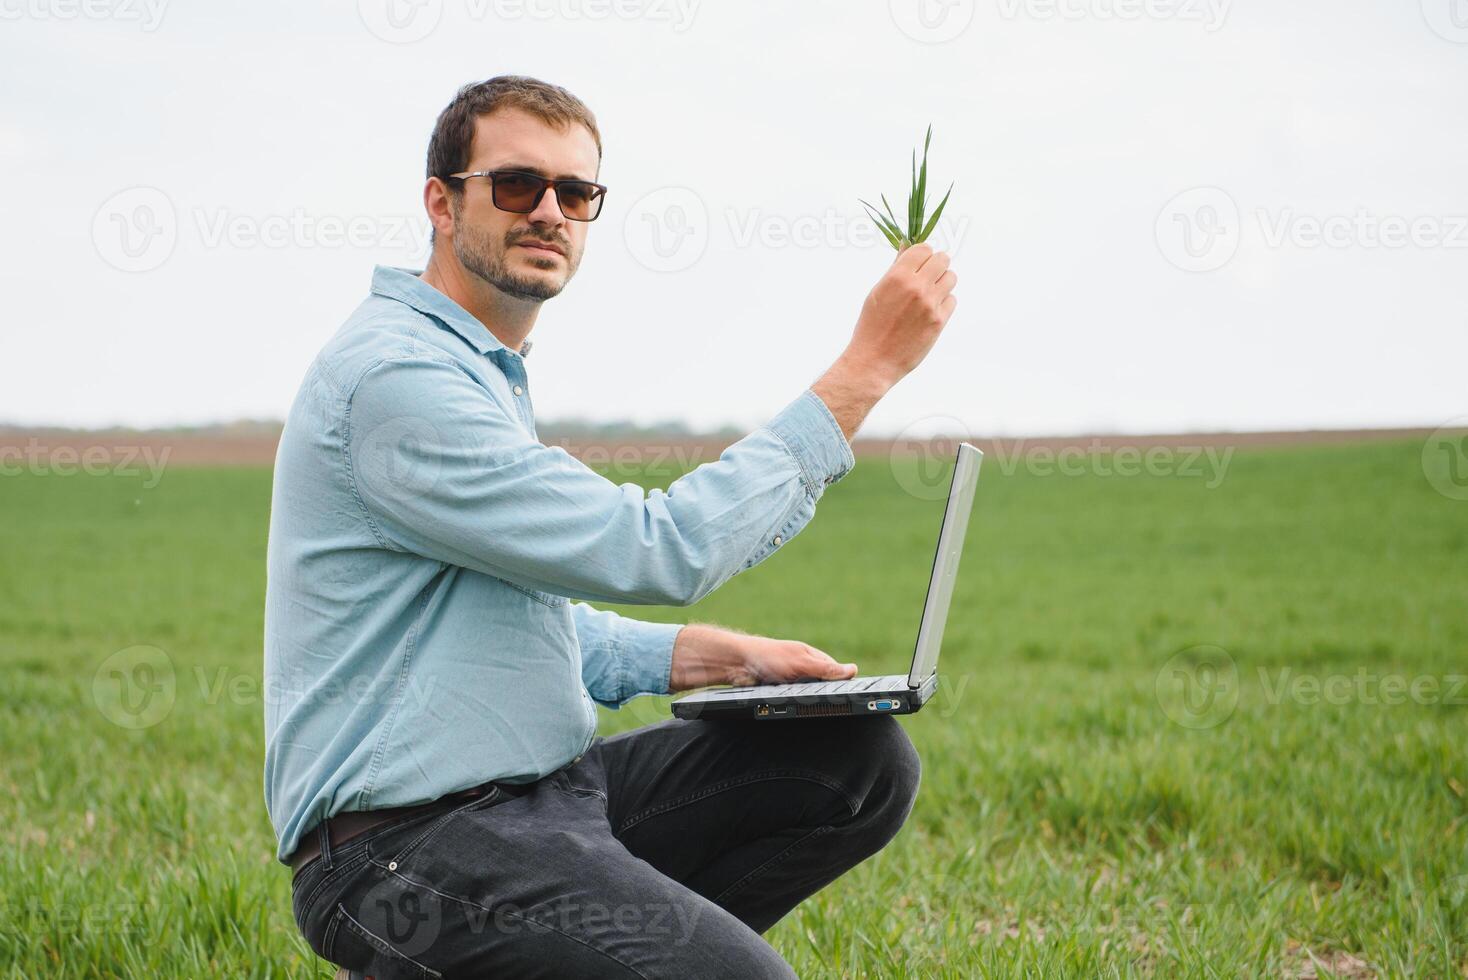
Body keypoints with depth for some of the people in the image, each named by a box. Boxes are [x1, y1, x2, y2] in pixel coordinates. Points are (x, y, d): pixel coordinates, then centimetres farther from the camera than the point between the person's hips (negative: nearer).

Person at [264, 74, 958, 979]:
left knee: (863, 761, 1)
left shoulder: (484, 372, 18)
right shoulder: (394, 376, -15)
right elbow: (657, 550, -20)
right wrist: (864, 370, -16)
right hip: (410, 838, -10)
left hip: (538, 792, 10)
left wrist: (719, 658, 10)